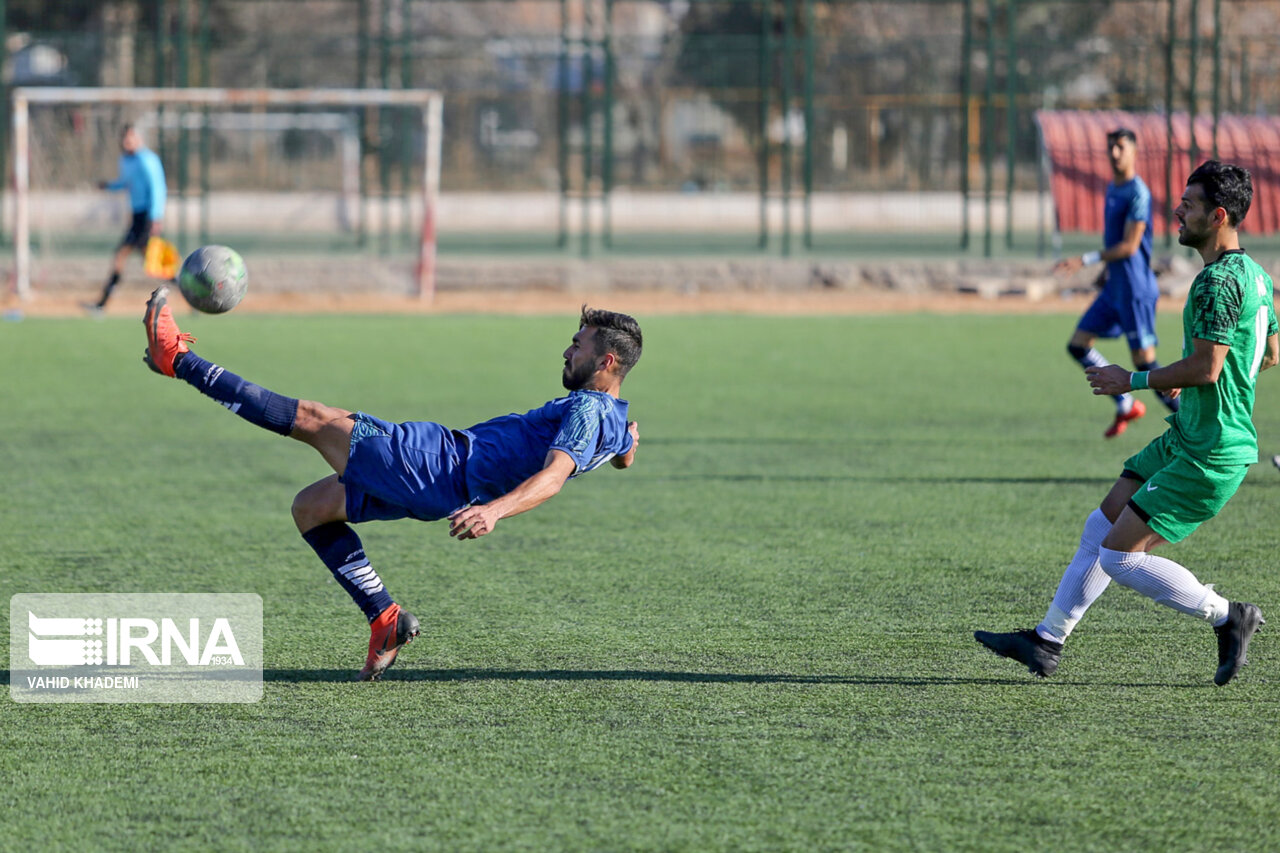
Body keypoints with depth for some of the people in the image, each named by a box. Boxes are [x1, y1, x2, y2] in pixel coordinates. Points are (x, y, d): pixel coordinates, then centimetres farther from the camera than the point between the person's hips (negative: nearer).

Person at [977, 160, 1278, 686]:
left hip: (1209, 456, -10)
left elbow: (1206, 367, -26)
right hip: (1184, 440, 10)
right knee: (1102, 527, 13)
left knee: (1120, 556, -10)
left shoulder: (1218, 282, -20)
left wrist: (1134, 381, -13)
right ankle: (1047, 642, 20)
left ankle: (1228, 618, 2)